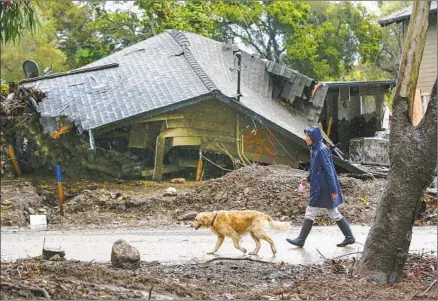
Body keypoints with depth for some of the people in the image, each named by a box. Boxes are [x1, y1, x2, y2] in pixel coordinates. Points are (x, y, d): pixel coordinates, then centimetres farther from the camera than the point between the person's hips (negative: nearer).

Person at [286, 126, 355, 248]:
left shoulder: (322, 150, -18)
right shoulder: (315, 149, 11)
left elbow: (329, 170, -20)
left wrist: (333, 190, -21)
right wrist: (308, 178, 7)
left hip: (322, 188, -10)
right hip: (318, 187, 10)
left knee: (310, 213, -2)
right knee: (334, 213, 13)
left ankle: (301, 240, 6)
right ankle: (349, 237, 18)